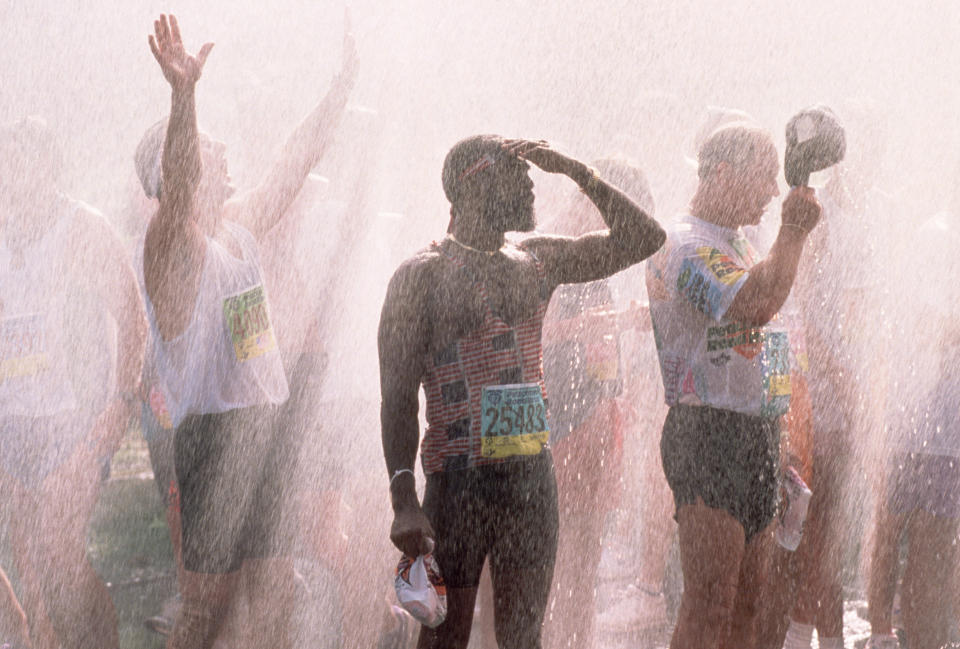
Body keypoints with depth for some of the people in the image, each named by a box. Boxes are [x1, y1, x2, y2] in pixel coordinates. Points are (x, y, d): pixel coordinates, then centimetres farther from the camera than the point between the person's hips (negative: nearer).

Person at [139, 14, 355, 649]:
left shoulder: (239, 226, 13)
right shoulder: (173, 242, -11)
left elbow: (294, 165, 24)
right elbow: (178, 190, -32)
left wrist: (342, 88, 25)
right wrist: (183, 96, -47)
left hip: (263, 425, 8)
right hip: (214, 428, -8)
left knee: (274, 590, 11)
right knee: (210, 597, -7)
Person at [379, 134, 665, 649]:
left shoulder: (538, 260, 12)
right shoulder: (423, 274, -4)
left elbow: (643, 238, 14)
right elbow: (398, 397, -8)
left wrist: (575, 170, 3)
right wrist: (404, 500, -18)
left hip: (533, 474, 5)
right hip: (458, 477, -5)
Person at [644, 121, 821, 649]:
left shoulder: (738, 245, 21)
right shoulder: (685, 245, -11)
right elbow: (757, 303, -27)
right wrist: (793, 234, -16)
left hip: (755, 436, 10)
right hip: (709, 432, -10)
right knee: (708, 607, -13)